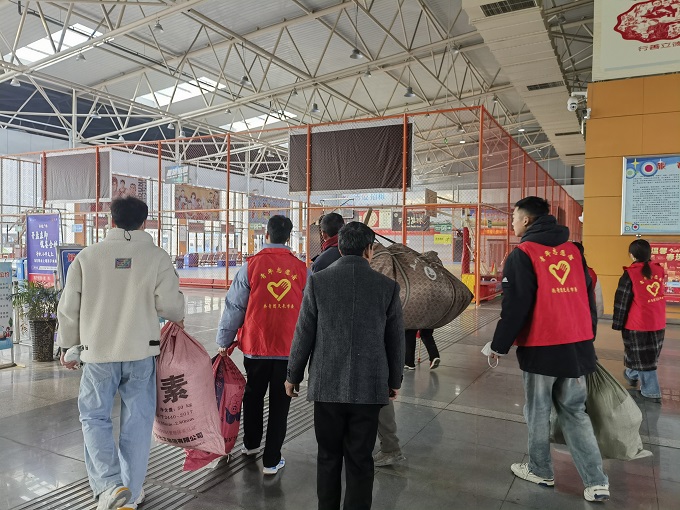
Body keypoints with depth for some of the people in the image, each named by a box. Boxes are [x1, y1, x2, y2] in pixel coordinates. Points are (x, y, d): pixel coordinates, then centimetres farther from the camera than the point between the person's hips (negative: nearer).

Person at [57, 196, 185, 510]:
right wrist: (178, 319, 13)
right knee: (137, 421, 11)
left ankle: (110, 484, 1)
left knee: (94, 416, 16)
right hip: (141, 352, 0)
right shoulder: (157, 256, -6)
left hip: (98, 353, 0)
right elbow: (169, 304, -9)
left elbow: (69, 308, 2)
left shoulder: (87, 256, -2)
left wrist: (67, 345, 16)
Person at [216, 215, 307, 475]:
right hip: (290, 348, 0)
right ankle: (271, 460, 16)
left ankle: (251, 444, 40)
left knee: (253, 396, 22)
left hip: (255, 346, 0)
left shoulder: (251, 265, -7)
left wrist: (224, 341, 8)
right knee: (280, 404, 9)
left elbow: (234, 307, -4)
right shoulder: (302, 268, -3)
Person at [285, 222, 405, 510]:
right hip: (369, 387, 0)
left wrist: (293, 376, 10)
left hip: (327, 385, 0)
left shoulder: (318, 281, -6)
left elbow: (303, 334, -3)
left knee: (328, 457, 17)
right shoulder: (388, 286, -4)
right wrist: (395, 381, 16)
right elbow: (396, 340, 2)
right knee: (360, 461, 12)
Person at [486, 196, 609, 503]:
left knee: (538, 412, 11)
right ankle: (596, 482, 15)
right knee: (574, 411, 16)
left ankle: (540, 470, 26)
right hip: (578, 345, 6)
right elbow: (588, 297, 14)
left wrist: (499, 346, -4)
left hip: (541, 347, -6)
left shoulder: (523, 254, -10)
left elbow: (515, 306, -13)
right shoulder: (572, 250, 9)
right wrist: (588, 338, 23)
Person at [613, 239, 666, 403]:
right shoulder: (659, 270, 0)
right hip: (658, 323, 6)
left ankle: (652, 392, 13)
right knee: (649, 355, 22)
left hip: (638, 324, -6)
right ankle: (632, 375, 41)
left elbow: (621, 301, -10)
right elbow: (658, 293, 16)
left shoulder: (630, 274, -14)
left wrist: (618, 324, -2)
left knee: (643, 358, 6)